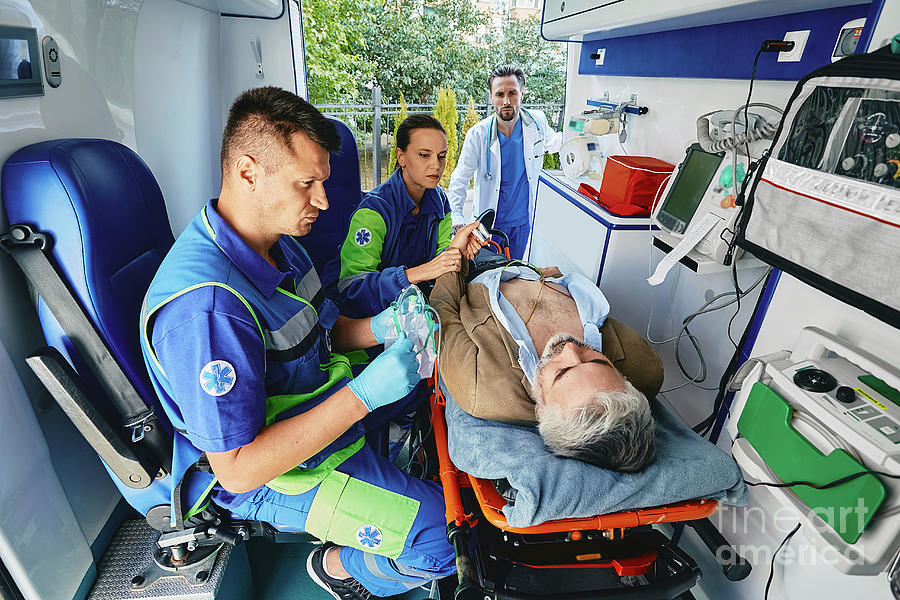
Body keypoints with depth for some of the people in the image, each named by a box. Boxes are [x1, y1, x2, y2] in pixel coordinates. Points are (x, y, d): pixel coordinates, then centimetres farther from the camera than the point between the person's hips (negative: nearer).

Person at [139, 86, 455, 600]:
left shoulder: (278, 238, -3)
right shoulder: (206, 305, -33)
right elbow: (237, 470, -29)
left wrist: (377, 327, -12)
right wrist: (365, 394, -32)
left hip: (328, 403, 9)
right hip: (271, 477, -8)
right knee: (449, 534, -14)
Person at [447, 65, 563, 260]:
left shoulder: (537, 122, -8)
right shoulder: (478, 134, -16)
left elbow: (550, 143, 16)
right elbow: (459, 180, -13)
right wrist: (457, 218, -27)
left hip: (523, 219, 2)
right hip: (490, 221, -2)